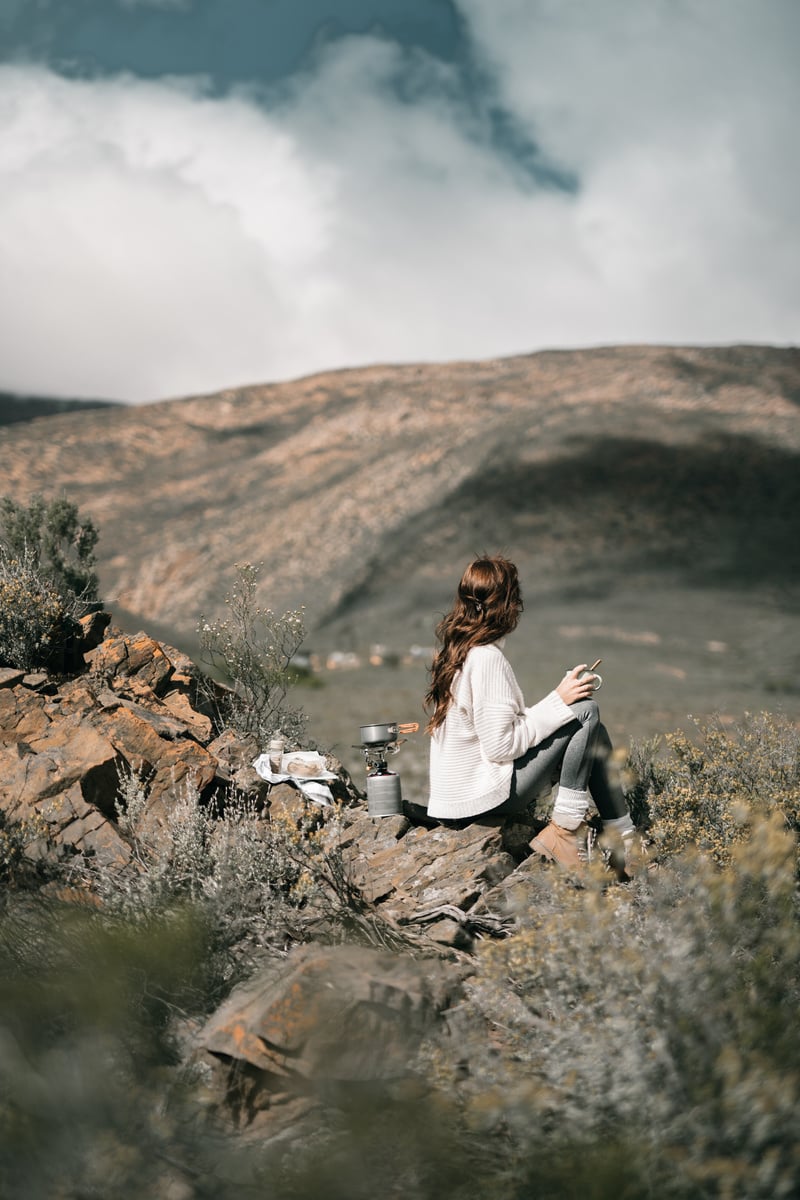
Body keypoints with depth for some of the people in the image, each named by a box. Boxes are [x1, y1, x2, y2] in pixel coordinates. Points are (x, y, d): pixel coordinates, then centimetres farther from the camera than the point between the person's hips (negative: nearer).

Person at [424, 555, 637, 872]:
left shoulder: (452, 650, 9)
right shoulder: (487, 659, -19)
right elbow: (501, 746, -21)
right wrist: (558, 702, -14)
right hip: (486, 798, -9)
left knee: (590, 729, 11)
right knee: (585, 710, -10)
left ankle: (622, 837, 10)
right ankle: (564, 831, -7)